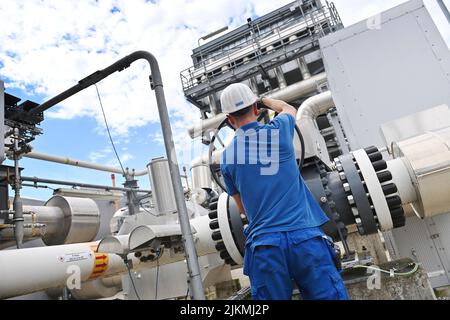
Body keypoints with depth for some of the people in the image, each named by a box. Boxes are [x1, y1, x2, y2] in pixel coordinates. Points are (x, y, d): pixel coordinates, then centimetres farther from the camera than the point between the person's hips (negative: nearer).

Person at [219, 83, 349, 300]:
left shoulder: (226, 158, 7)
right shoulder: (278, 130, 3)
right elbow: (288, 109, 31)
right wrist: (264, 100, 48)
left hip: (264, 243, 1)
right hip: (305, 236, -1)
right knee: (329, 295, 5)